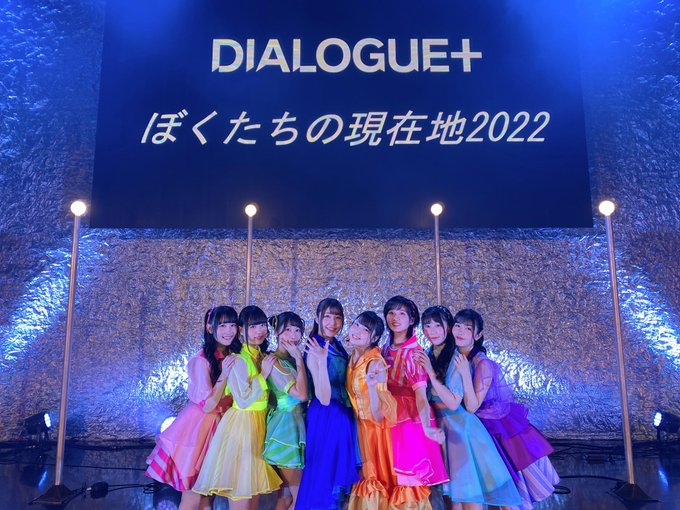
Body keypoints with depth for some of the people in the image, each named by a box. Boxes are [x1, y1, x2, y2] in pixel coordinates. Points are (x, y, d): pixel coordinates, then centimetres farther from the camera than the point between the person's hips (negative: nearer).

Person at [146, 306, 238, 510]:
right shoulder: (201, 361, -19)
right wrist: (223, 374, -27)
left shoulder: (232, 357, 2)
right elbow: (207, 405, -20)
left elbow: (234, 398, 7)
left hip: (219, 427, 6)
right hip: (198, 428, -6)